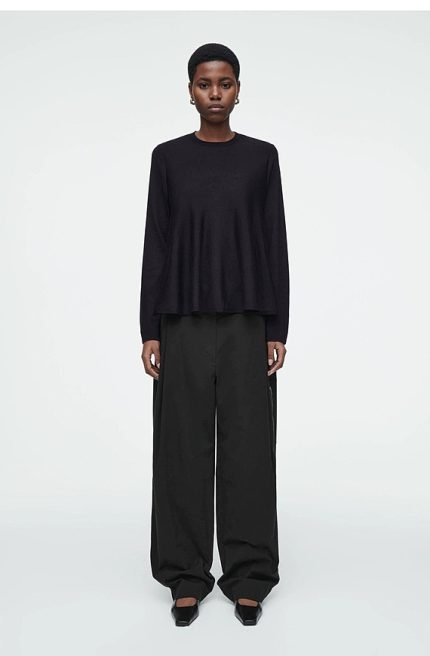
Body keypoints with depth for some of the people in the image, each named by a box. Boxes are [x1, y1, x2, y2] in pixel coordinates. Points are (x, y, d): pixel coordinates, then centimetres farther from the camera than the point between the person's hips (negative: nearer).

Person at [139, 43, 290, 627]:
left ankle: (248, 577, 19)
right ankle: (187, 576, 20)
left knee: (248, 446, 4)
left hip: (246, 322, 0)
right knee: (184, 447, 5)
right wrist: (150, 330, -3)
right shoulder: (168, 158, 5)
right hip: (184, 322, 1)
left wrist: (278, 329, -4)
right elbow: (156, 247, 2)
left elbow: (275, 245, 2)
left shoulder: (262, 157, 4)